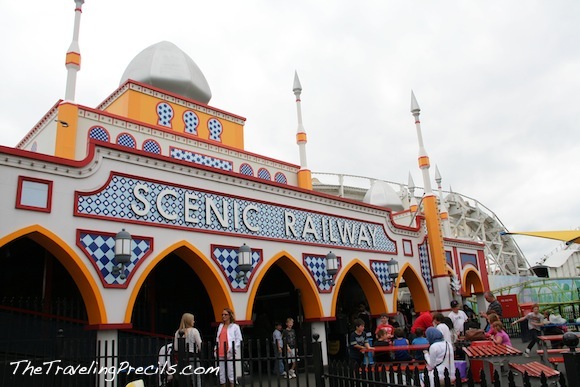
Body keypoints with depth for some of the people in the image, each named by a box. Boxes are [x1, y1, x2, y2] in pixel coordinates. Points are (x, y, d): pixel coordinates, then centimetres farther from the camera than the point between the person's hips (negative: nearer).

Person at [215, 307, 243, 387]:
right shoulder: (220, 326, 18)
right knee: (221, 374, 7)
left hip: (229, 354, -5)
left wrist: (234, 349, -14)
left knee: (231, 374, -2)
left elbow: (239, 340, -2)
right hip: (220, 354, 5)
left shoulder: (235, 326, 1)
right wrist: (216, 348, 11)